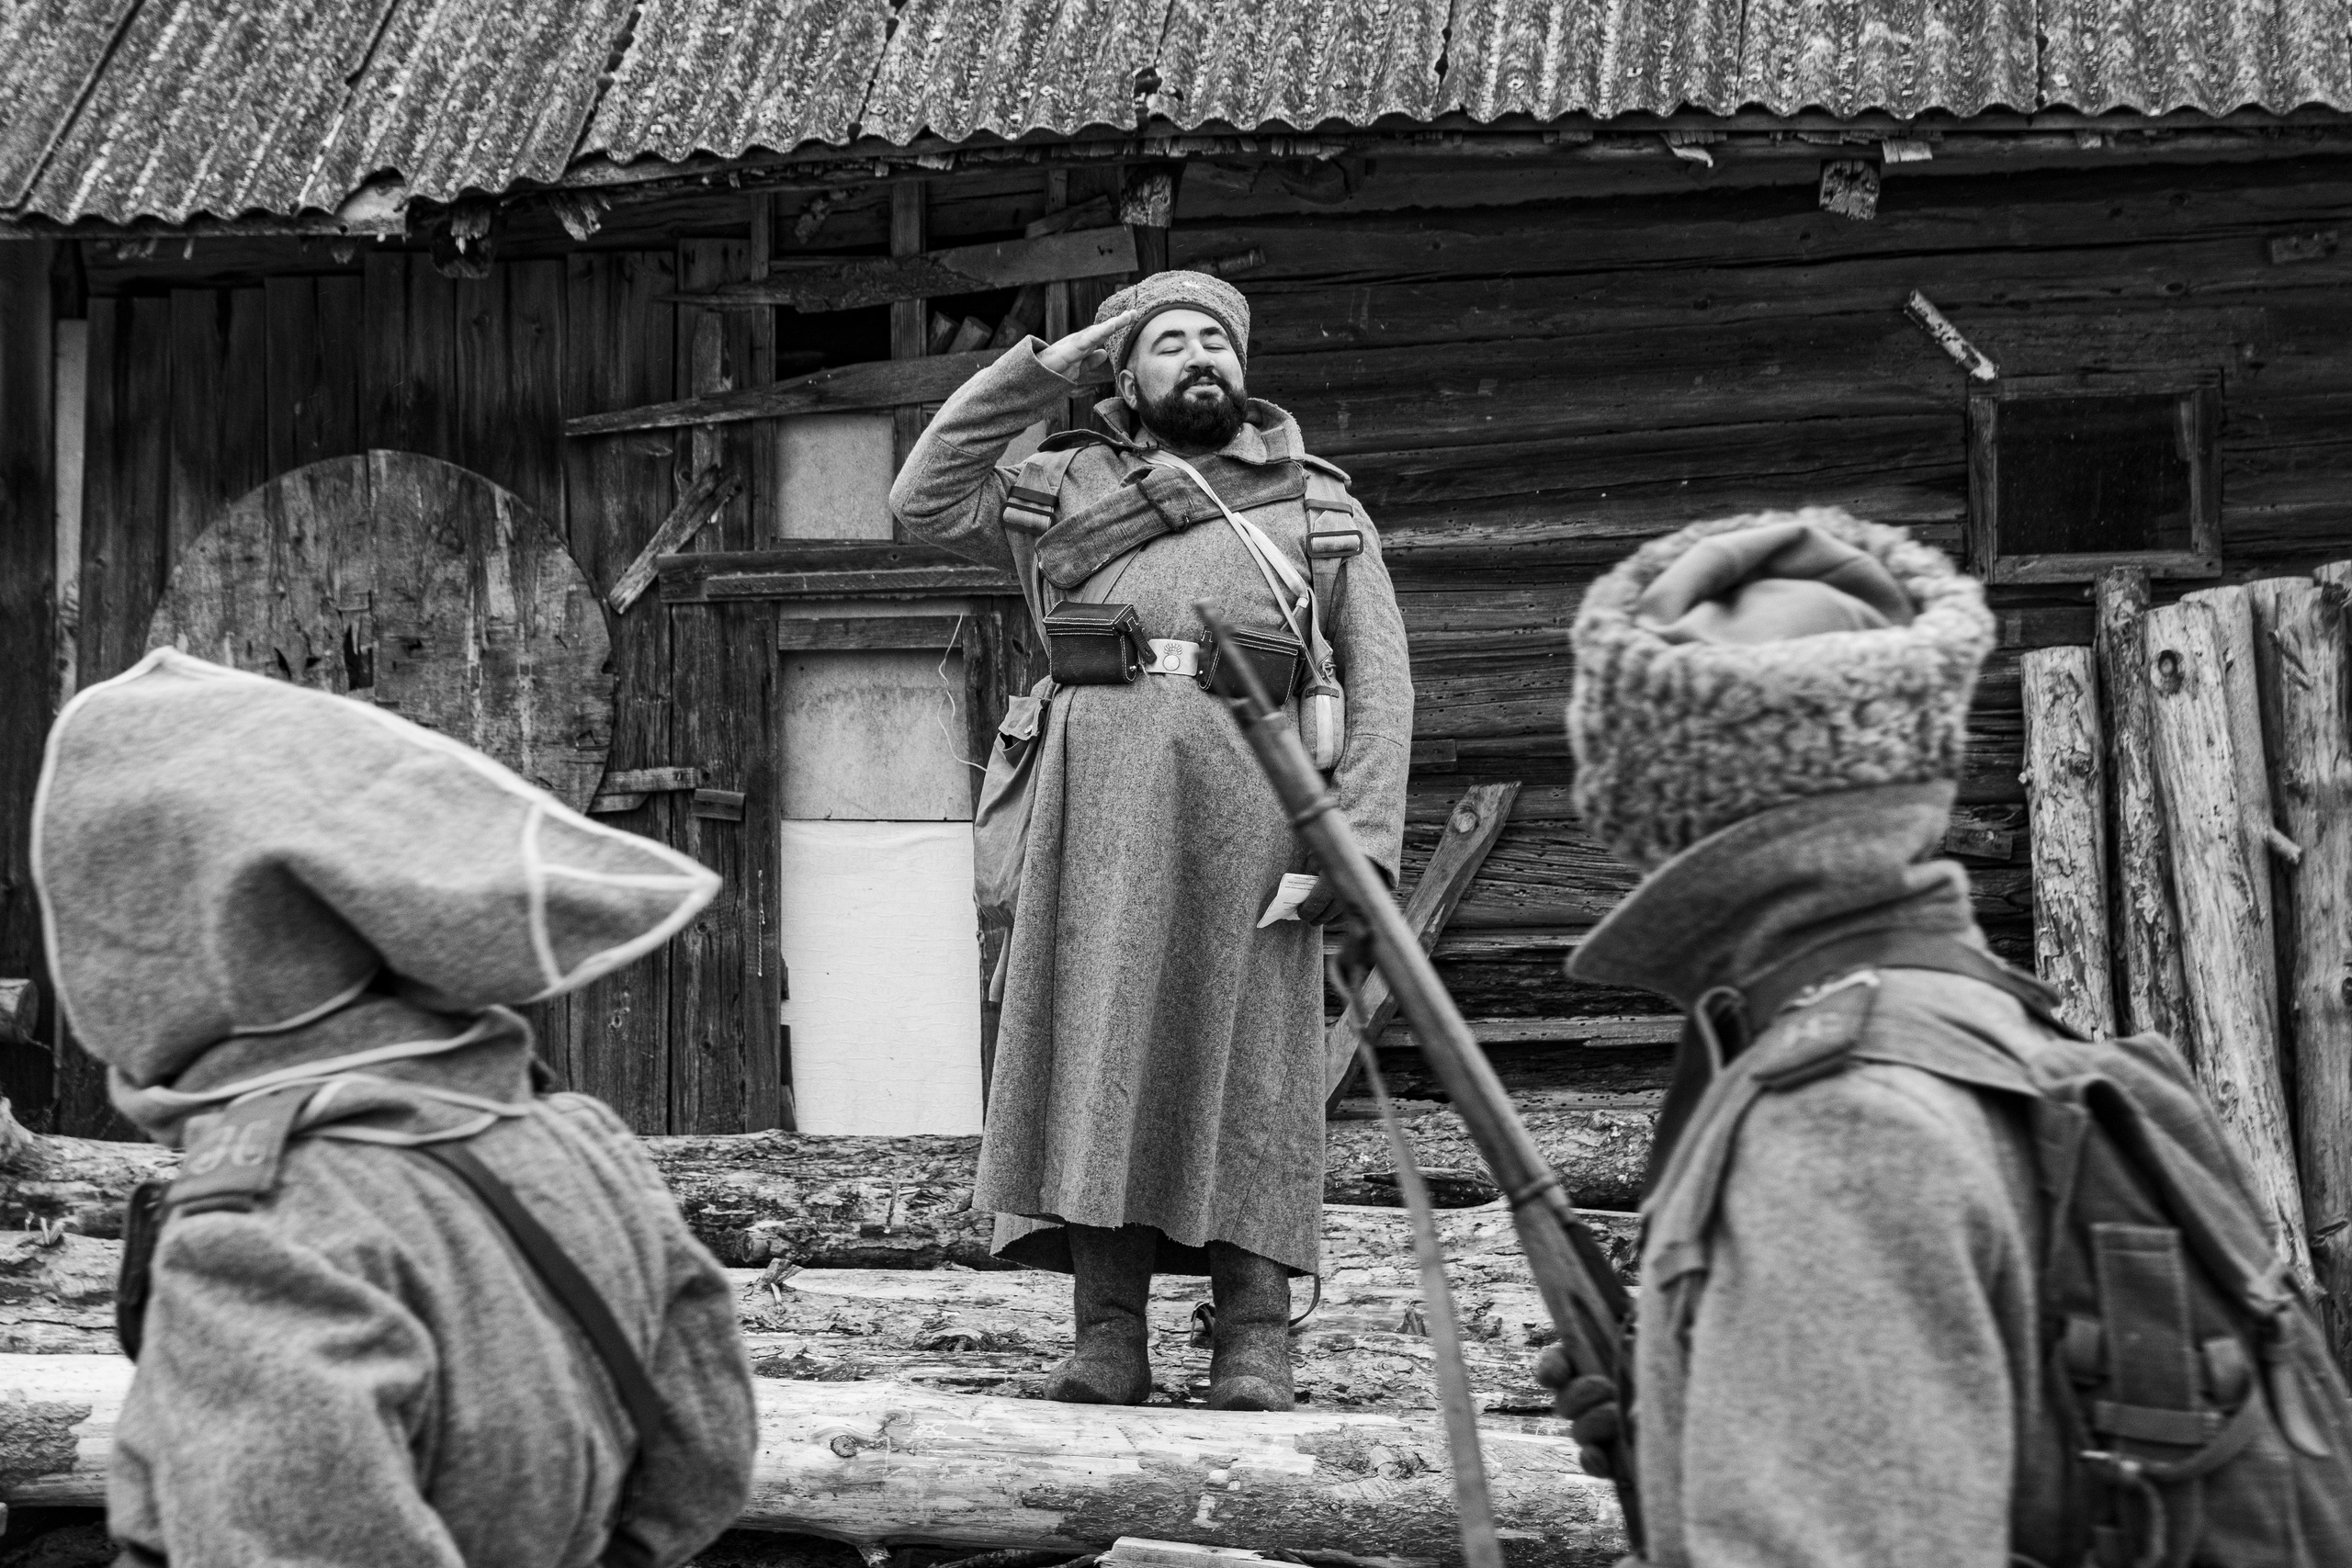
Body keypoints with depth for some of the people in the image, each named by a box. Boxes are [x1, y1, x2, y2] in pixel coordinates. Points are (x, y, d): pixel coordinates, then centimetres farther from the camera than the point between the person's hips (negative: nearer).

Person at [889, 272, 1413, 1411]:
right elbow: (925, 499, 12)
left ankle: (1253, 1338, -2)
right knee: (1100, 1037, -6)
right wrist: (1045, 368, 12)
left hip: (1253, 794, -1)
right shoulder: (1072, 485, 22)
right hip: (1102, 790, 1)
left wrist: (1364, 831, -6)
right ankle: (1108, 1333, -5)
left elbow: (1378, 677, 9)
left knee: (1247, 1050, -4)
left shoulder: (1318, 502, 19)